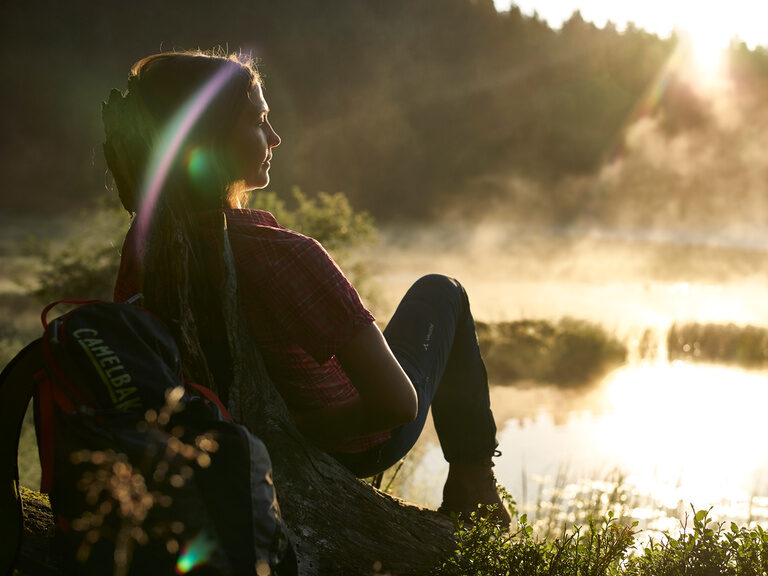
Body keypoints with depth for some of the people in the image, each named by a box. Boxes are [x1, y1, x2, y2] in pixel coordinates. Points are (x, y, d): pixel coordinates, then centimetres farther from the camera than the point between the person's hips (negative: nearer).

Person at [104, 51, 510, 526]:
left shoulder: (145, 241, -16)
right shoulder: (281, 254, -39)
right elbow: (397, 402, -36)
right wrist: (310, 432, -18)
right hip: (357, 448, -6)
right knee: (439, 291, 21)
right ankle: (473, 483, 33)